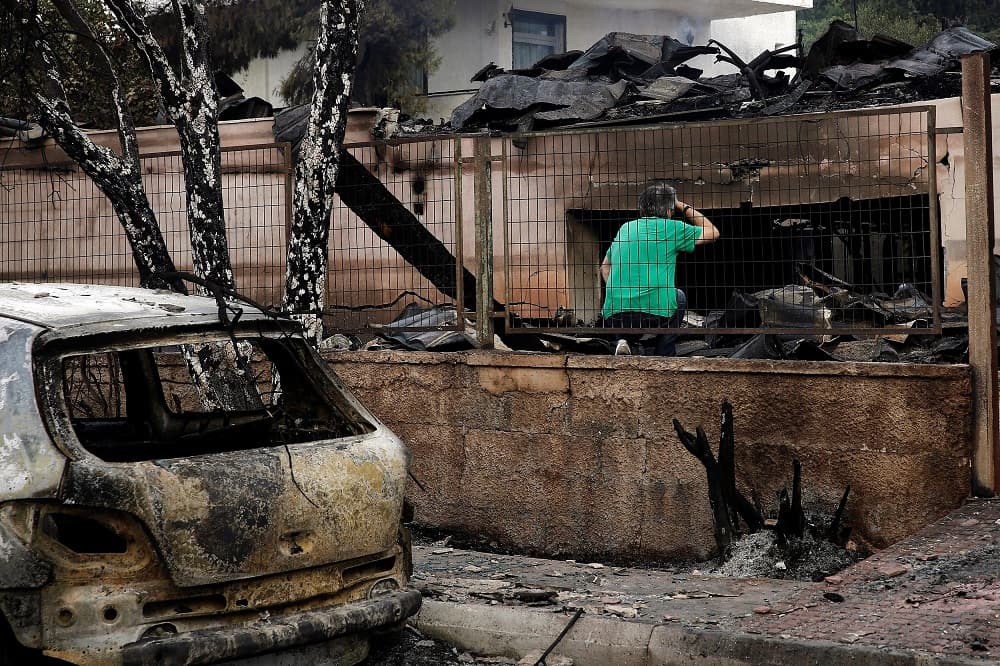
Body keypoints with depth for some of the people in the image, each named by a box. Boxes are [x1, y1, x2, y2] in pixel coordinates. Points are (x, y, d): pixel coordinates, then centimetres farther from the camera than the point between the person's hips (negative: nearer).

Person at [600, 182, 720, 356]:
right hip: (655, 313, -4)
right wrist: (685, 208, 28)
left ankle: (625, 340, 9)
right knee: (679, 297, 30)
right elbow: (712, 233, 18)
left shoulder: (625, 228, 20)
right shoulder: (671, 227, 4)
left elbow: (605, 267, 30)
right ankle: (665, 356, 21)